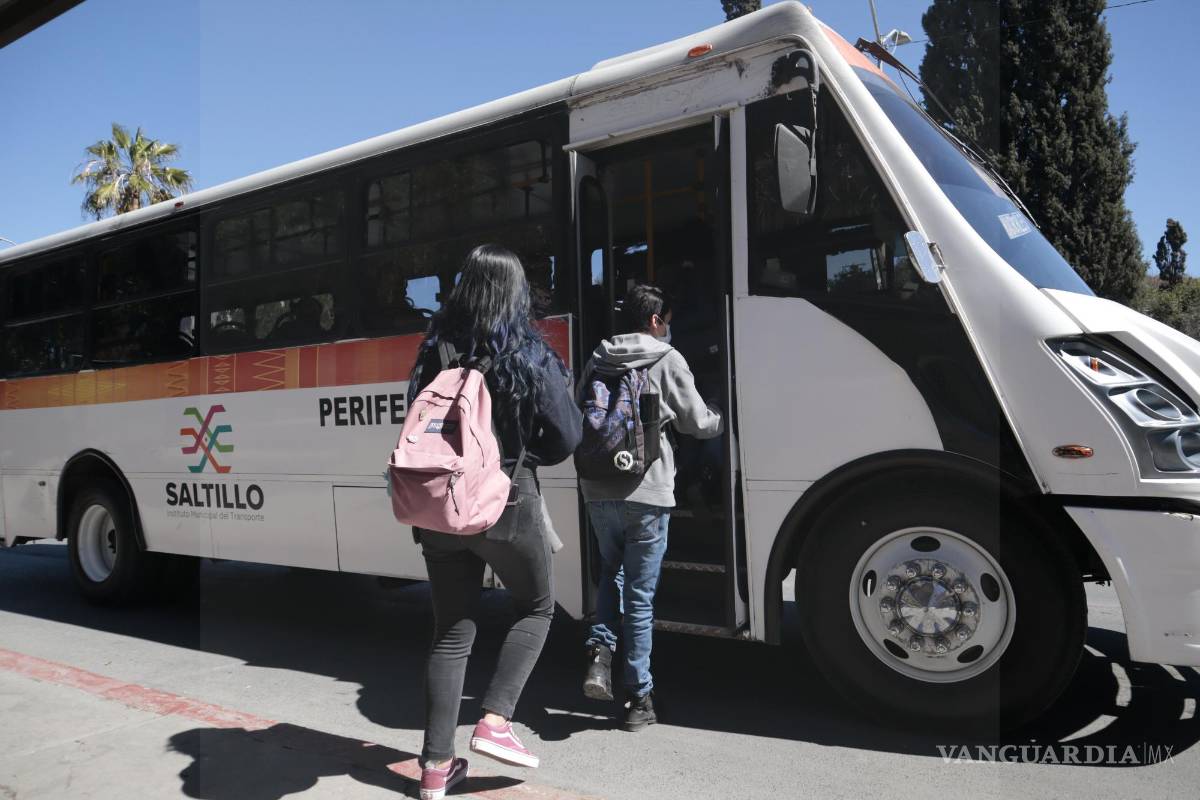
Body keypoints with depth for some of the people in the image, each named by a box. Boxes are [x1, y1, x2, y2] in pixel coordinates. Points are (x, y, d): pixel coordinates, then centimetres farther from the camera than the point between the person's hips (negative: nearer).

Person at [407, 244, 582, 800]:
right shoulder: (529, 355, -9)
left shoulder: (434, 351, 2)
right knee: (536, 607, 20)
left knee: (451, 632, 13)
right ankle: (495, 722, 11)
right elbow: (566, 437, -7)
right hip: (506, 503, -4)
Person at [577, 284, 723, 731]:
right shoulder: (667, 360, -3)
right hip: (646, 493, -4)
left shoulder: (597, 360, 9)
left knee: (612, 572, 26)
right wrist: (725, 419, 22)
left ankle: (599, 651, 8)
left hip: (598, 490, 4)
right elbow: (698, 424, 1)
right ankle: (639, 697, 14)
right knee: (640, 595, 5)